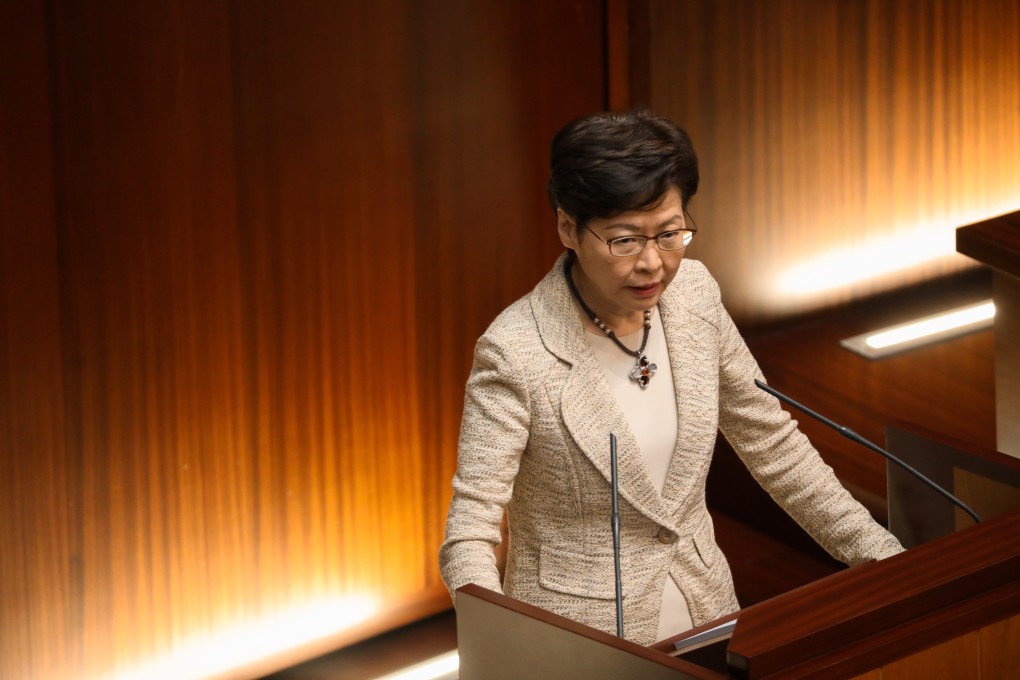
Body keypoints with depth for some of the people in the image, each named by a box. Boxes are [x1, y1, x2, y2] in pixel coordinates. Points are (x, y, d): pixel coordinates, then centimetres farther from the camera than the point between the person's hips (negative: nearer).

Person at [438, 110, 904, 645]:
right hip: (583, 648, -5)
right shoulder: (515, 353, -19)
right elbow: (469, 539, -20)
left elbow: (771, 443, 12)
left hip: (706, 614, 5)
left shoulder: (692, 292, -1)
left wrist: (882, 557, 11)